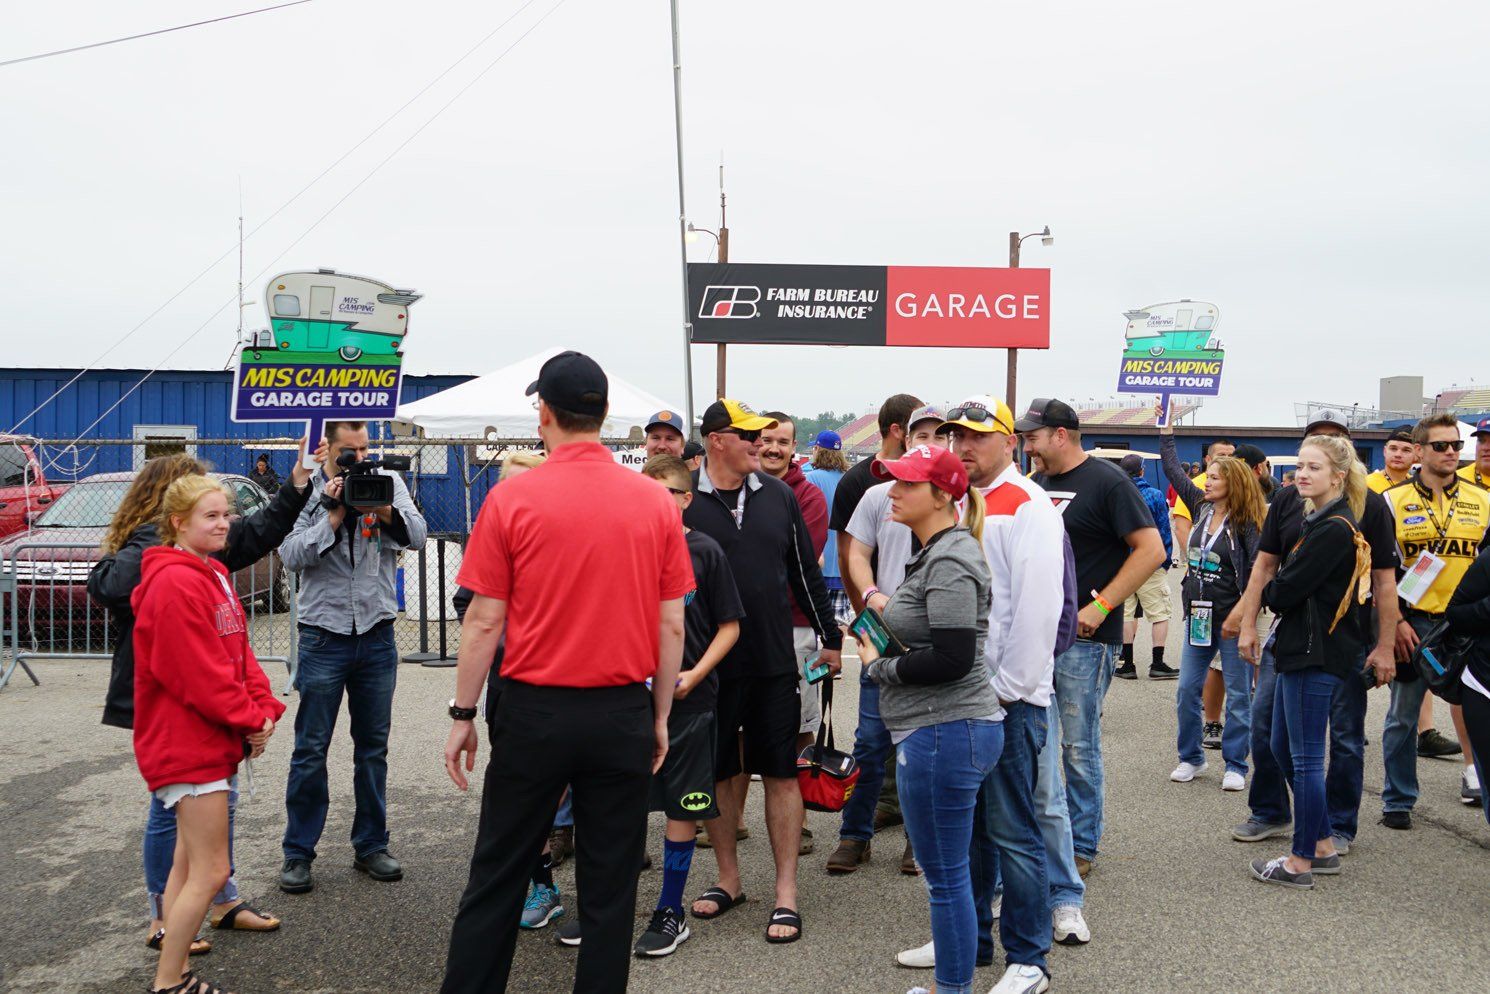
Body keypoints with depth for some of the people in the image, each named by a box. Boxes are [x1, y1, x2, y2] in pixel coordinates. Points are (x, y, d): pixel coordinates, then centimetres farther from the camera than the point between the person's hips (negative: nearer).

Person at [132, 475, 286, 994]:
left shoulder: (213, 576, 13)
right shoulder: (175, 584, -18)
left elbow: (240, 651, 12)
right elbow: (196, 672, -21)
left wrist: (264, 708, -1)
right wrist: (248, 720, -13)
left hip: (211, 738, 10)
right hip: (187, 741, -10)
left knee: (190, 860, 17)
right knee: (210, 871, -5)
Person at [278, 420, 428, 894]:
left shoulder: (388, 482, 4)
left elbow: (416, 535, -7)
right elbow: (292, 555, -11)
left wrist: (385, 511, -24)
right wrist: (334, 515, -18)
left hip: (376, 635, 2)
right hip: (324, 635, -2)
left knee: (373, 747, 12)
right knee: (311, 749, 4)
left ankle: (371, 845, 25)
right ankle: (298, 852, 17)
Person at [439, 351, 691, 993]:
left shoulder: (513, 498, -7)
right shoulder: (656, 501, -2)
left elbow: (484, 620, -5)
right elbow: (671, 624, 1)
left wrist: (463, 714, 5)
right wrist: (660, 717, 11)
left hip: (534, 710, -1)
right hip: (624, 715, 2)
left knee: (497, 877, 13)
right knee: (609, 886, 12)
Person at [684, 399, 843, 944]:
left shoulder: (778, 495, 5)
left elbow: (806, 571, 11)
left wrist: (829, 636, 13)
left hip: (773, 660, 2)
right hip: (709, 661, -1)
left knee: (781, 772, 5)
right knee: (718, 772, 12)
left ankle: (786, 893, 15)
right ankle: (728, 878, 30)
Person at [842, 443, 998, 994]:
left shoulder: (949, 562, -17)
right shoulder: (934, 554, 15)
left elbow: (952, 658, -24)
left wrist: (880, 666, -11)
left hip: (943, 734, -11)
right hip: (948, 729, 11)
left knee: (945, 876, 2)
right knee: (951, 871, 19)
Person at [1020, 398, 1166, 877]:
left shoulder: (1106, 482, -9)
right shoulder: (1037, 483, 12)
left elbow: (1151, 550, -14)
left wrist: (1098, 608, -17)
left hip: (1083, 639, -7)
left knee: (1078, 747, 2)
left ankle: (1081, 846, 16)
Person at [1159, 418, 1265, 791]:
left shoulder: (1246, 523, -9)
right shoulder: (1202, 507, 7)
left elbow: (1258, 568, -12)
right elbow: (1174, 471, 16)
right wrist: (1166, 434, 17)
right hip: (1199, 616, 6)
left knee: (1238, 695, 4)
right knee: (1187, 690, 7)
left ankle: (1235, 765, 14)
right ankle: (1191, 757, 21)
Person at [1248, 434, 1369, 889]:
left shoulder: (1333, 529, -17)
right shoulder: (1316, 519, 14)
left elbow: (1287, 589, -17)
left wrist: (1267, 592, 1)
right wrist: (1277, 592, -2)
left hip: (1316, 652, -10)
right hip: (1301, 647, 10)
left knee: (1306, 757, -1)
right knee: (1283, 748, 17)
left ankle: (1302, 861, 10)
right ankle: (1323, 846, 28)